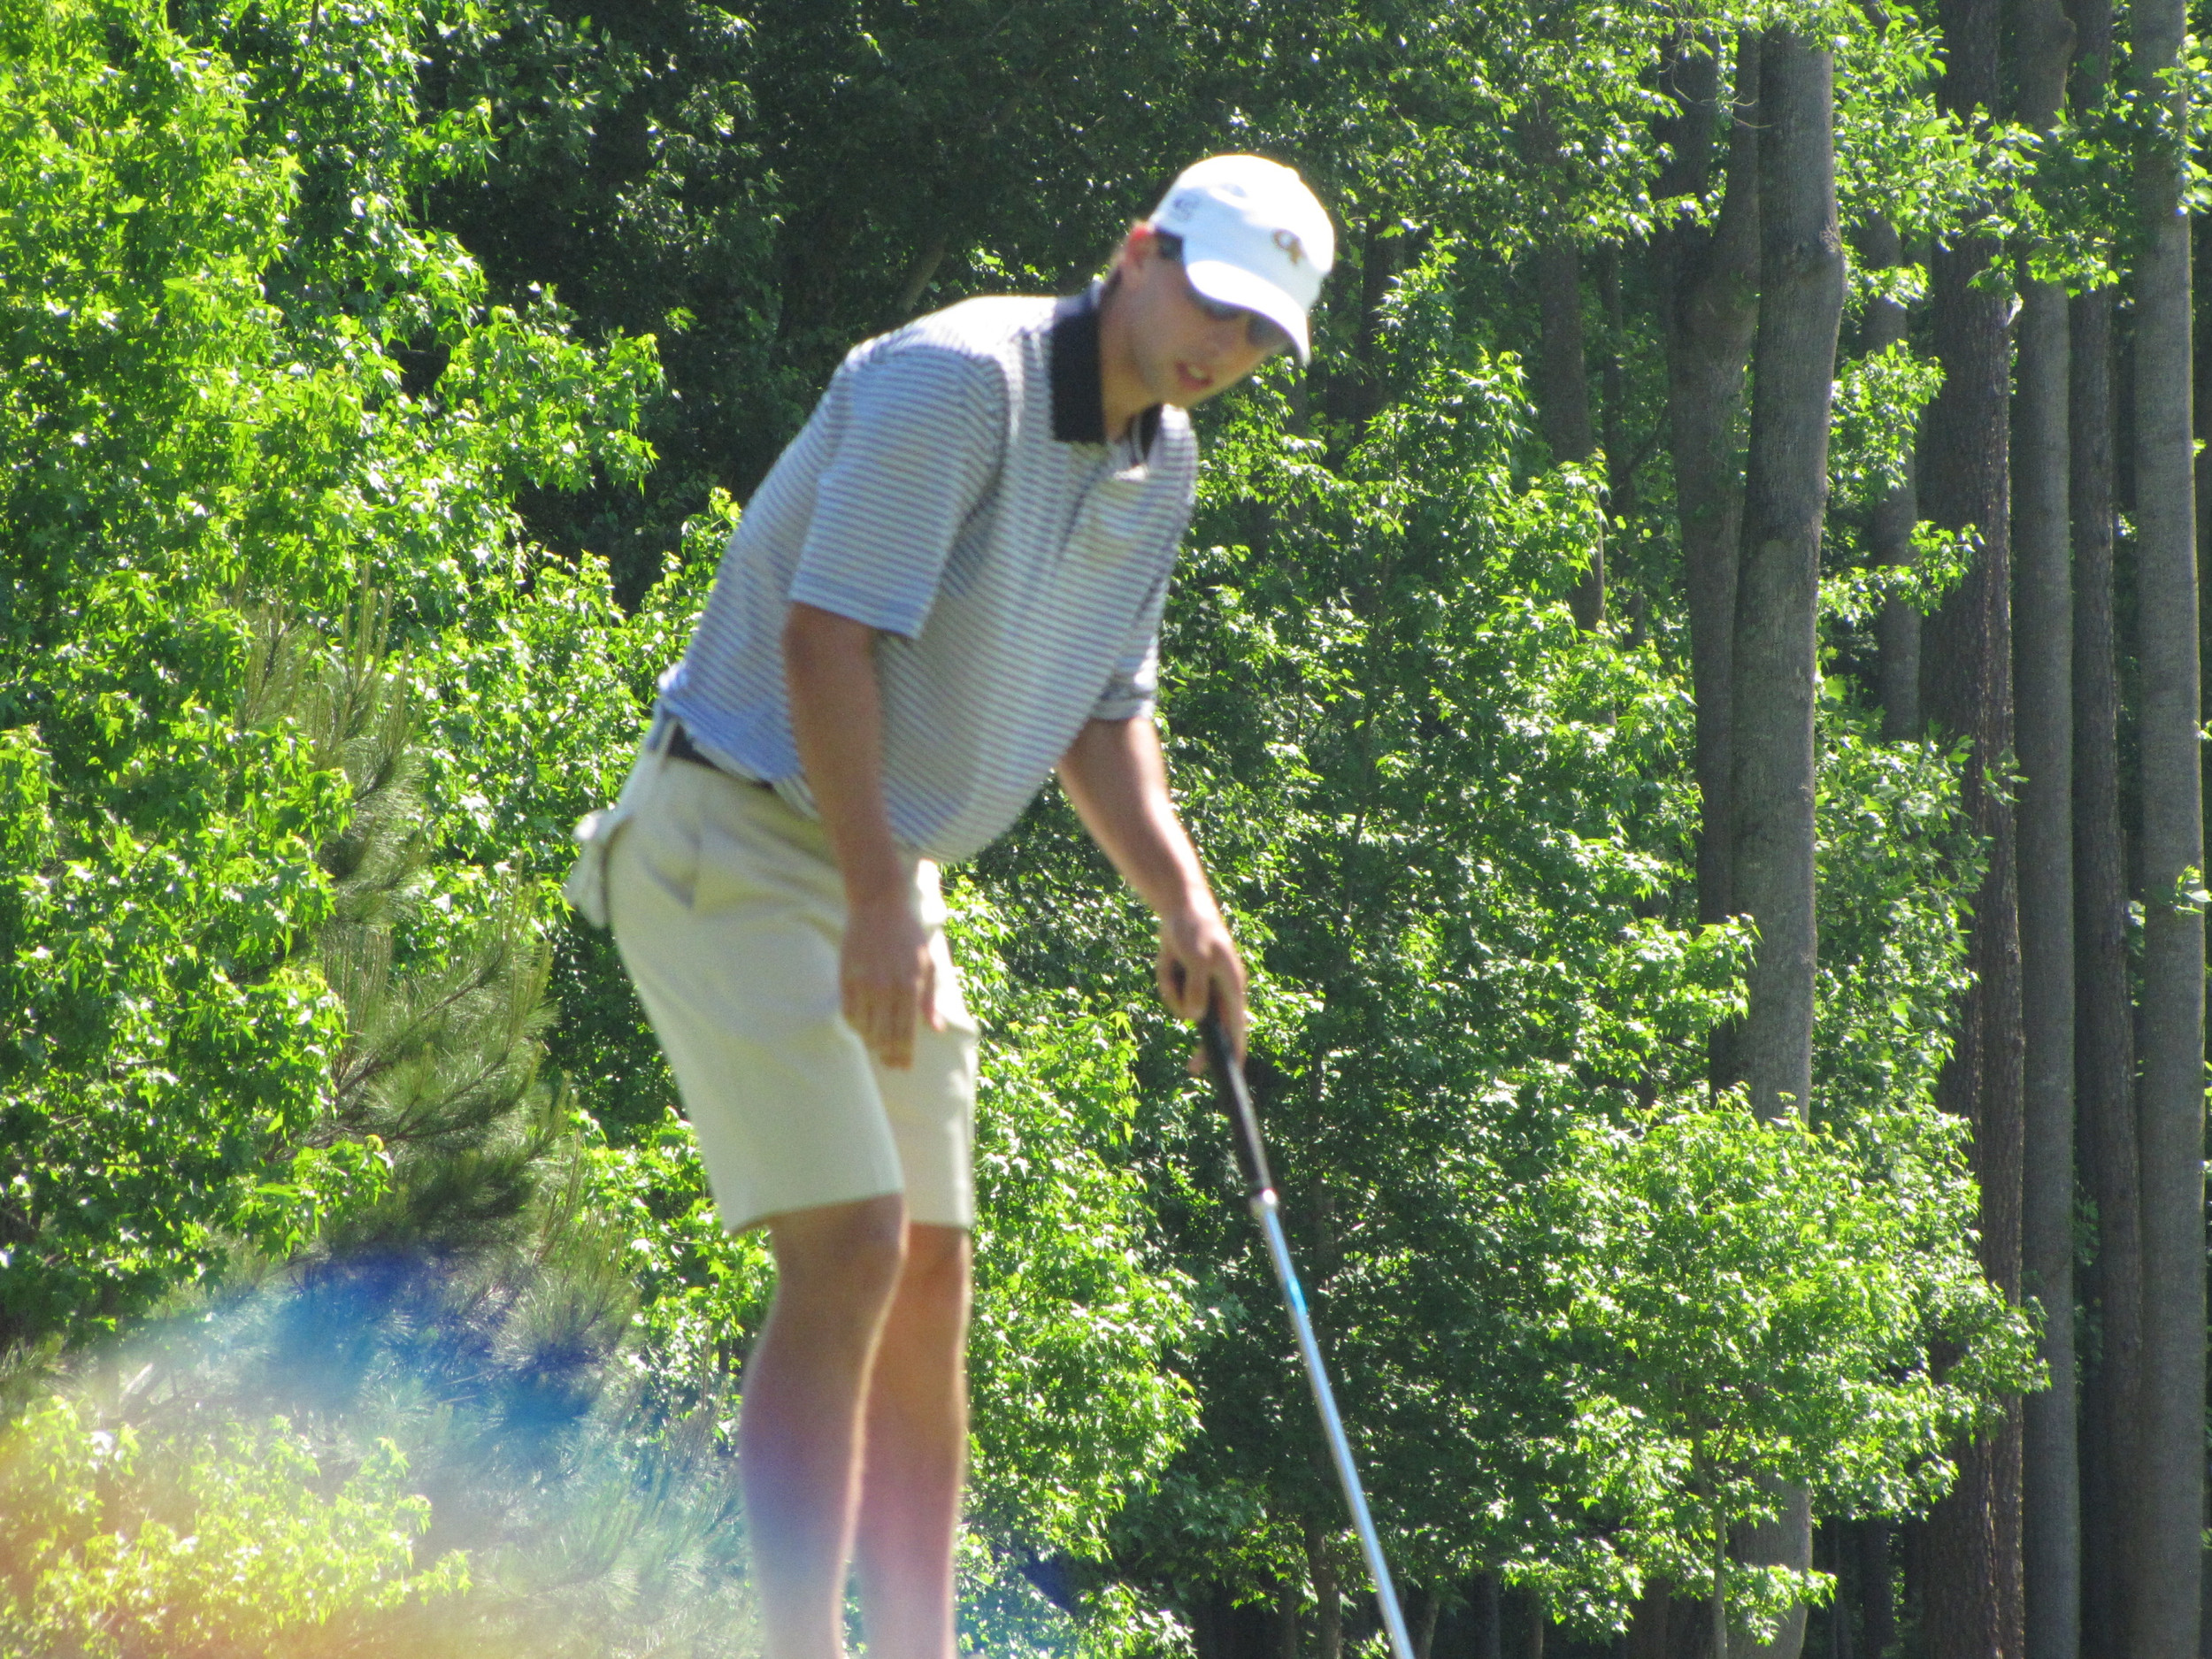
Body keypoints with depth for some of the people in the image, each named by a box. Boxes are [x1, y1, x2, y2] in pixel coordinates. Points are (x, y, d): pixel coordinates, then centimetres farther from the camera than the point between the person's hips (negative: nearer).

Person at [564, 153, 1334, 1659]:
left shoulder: (1165, 460, 9)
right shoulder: (958, 379, -19)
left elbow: (1105, 710, 18)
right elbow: (826, 633, -25)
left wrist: (1182, 897, 2)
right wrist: (875, 901, -30)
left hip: (887, 870, 9)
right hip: (738, 841, -9)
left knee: (929, 1280, 10)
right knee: (846, 1253, -18)